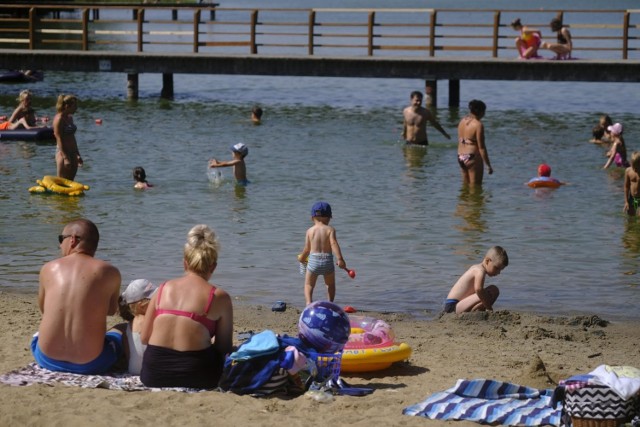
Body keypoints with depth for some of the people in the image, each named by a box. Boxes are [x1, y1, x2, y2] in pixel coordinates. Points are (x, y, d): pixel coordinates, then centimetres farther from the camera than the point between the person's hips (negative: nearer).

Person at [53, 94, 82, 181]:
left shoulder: (70, 118, 13)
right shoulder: (59, 119, -13)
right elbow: (59, 139, -16)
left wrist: (77, 154, 20)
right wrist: (65, 157, -20)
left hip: (72, 153, 8)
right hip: (63, 153, -8)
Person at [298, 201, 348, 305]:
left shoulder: (310, 230, 4)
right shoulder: (330, 229, -1)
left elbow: (307, 249, 7)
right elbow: (334, 243, -15)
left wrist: (301, 258, 27)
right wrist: (340, 259, -20)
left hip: (313, 261, 0)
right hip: (327, 261, 0)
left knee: (308, 285, 11)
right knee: (331, 284, 24)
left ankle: (308, 303, -12)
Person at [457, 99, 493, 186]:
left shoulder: (463, 121, 7)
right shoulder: (478, 125, -17)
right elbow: (481, 147, -16)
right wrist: (488, 165, -11)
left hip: (461, 157, 8)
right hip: (472, 157, -8)